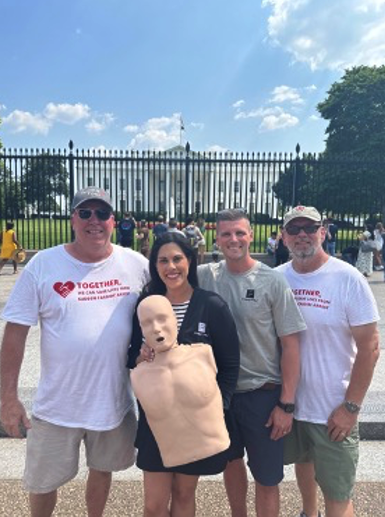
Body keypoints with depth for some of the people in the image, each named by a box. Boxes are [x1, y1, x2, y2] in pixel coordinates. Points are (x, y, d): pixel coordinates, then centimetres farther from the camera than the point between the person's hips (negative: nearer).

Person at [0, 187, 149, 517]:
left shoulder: (136, 264, -7)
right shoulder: (43, 265, -11)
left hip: (115, 399, 2)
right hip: (57, 404, -1)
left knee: (102, 468, 24)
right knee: (43, 480, 19)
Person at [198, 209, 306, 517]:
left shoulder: (273, 281, -11)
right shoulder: (205, 276, -5)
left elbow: (290, 345, -8)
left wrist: (286, 404, -9)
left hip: (262, 394, -3)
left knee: (267, 479, 10)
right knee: (231, 463, 24)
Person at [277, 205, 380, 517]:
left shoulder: (347, 278, -14)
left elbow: (370, 346, -11)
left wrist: (351, 406, -12)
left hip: (333, 409, -4)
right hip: (289, 401, 4)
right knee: (302, 460, 26)